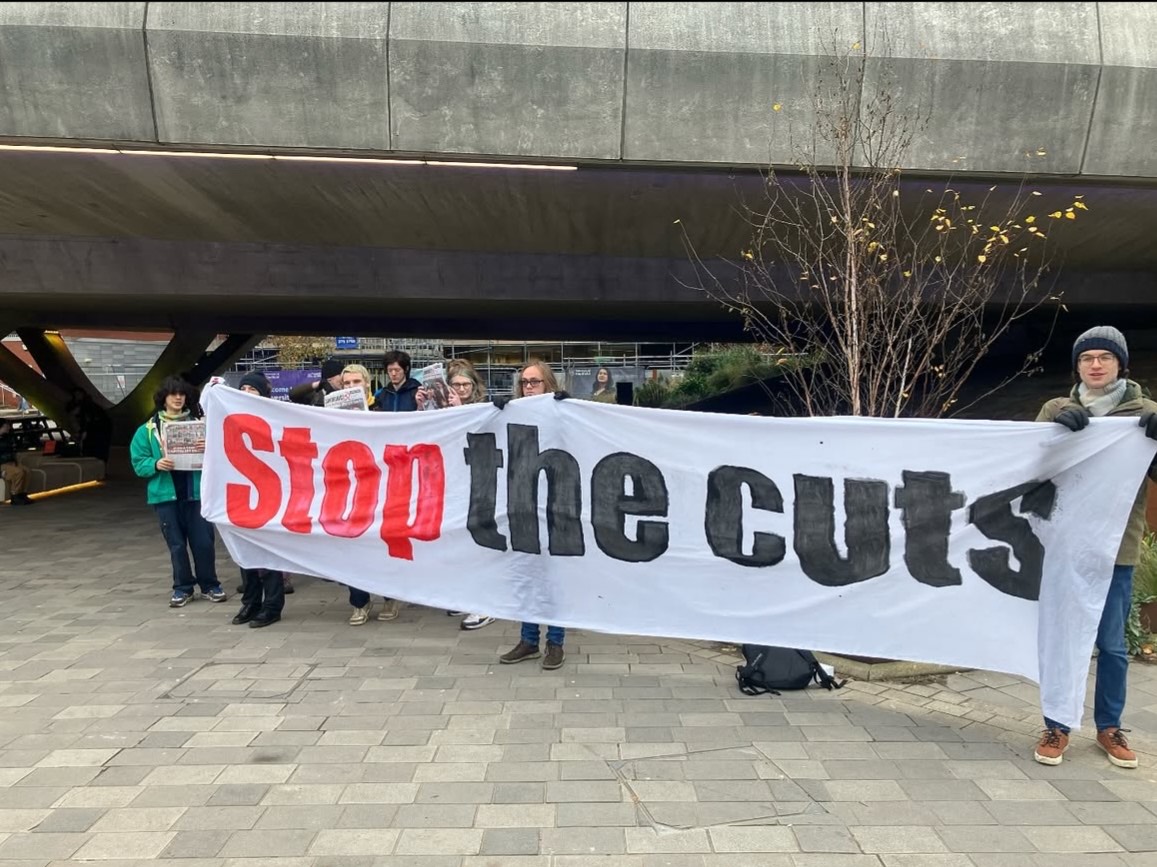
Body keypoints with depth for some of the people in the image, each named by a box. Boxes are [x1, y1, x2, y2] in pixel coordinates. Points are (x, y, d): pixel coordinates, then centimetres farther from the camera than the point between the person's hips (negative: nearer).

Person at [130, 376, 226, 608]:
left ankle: (209, 585, 18)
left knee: (203, 541, 1)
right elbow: (139, 463, 3)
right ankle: (182, 588, 21)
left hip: (196, 491, 0)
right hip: (166, 494, 0)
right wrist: (156, 465, -16)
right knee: (176, 543, 8)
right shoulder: (148, 429, 4)